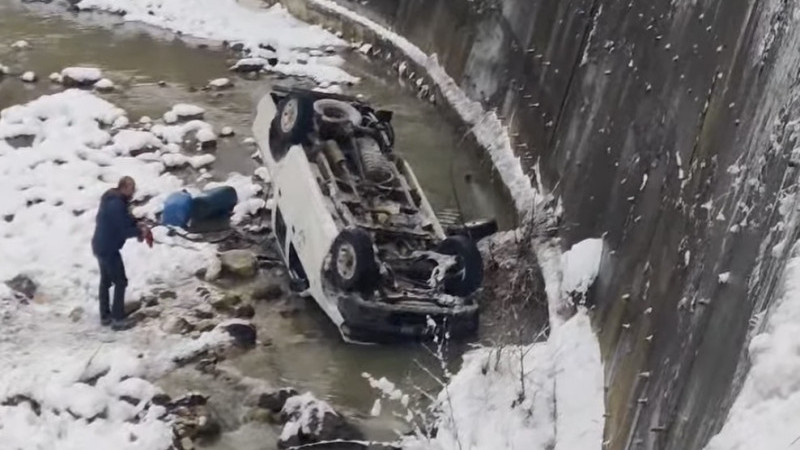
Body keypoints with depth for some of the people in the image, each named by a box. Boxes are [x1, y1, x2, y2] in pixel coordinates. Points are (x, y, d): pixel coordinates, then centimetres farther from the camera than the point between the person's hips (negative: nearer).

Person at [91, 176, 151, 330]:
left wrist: (137, 224, 0)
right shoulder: (116, 204, -26)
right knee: (120, 282, -1)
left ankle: (105, 316, 29)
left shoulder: (112, 198, 5)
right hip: (109, 249, -10)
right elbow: (123, 231, -24)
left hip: (101, 246, 10)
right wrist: (140, 231, -9)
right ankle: (118, 319, 3)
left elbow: (125, 218, 16)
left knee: (105, 281, 19)